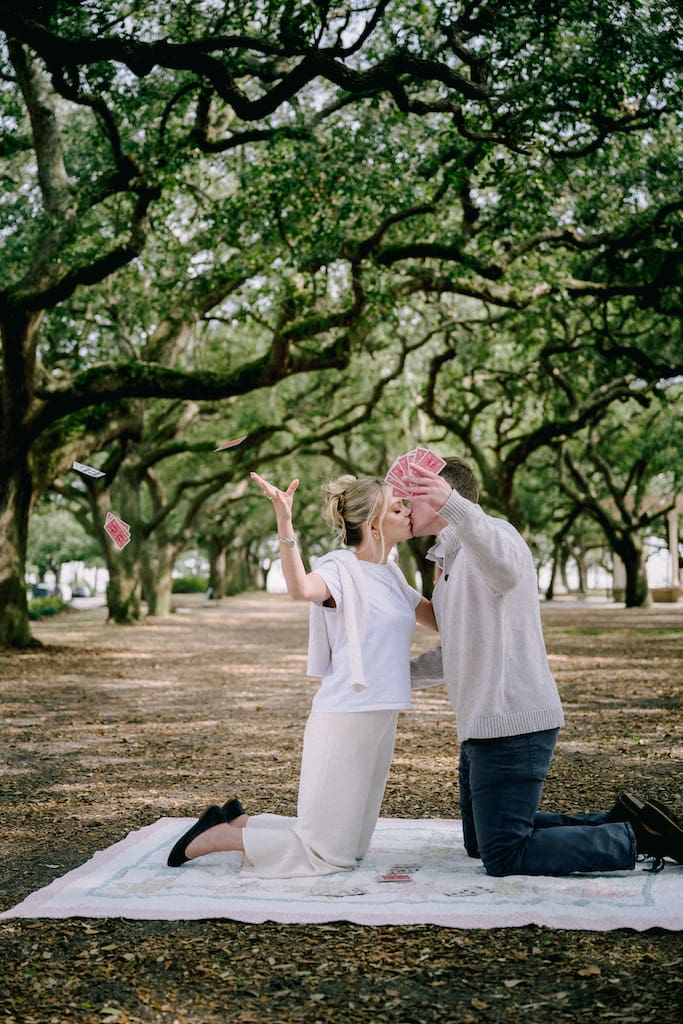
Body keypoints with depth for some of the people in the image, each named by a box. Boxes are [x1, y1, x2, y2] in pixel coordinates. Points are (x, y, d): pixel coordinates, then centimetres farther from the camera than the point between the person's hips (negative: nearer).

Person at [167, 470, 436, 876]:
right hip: (344, 718, -9)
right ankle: (216, 835, 11)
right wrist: (284, 522, -46)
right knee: (330, 854, -3)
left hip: (379, 720, 9)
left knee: (352, 847, 17)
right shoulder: (341, 568, -13)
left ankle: (239, 820, 27)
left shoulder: (392, 574, 12)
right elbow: (301, 587, -36)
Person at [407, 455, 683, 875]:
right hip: (485, 726, 11)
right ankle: (620, 823, 19)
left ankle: (640, 840, 1)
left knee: (504, 857, -9)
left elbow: (506, 567, -42)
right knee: (480, 842, 19)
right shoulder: (450, 561, 19)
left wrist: (452, 506, -57)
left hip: (511, 724, -11)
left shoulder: (494, 533, -14)